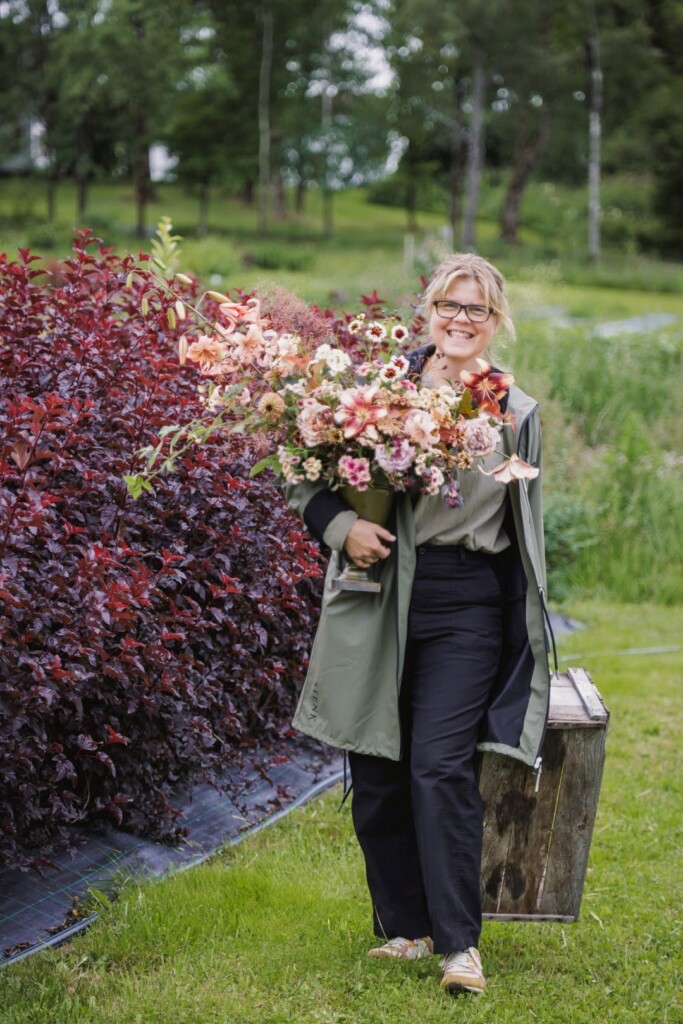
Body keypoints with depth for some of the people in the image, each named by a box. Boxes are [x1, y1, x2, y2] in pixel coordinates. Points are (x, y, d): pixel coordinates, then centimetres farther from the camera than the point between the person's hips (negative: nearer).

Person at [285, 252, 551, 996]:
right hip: (378, 595, 1)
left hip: (466, 605, -1)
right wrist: (341, 526, -11)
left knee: (441, 766, -11)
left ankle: (459, 942, -3)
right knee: (376, 769, 6)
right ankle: (404, 926, 22)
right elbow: (311, 469, 7)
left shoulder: (517, 412, 8)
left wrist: (524, 634, 15)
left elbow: (525, 530, 16)